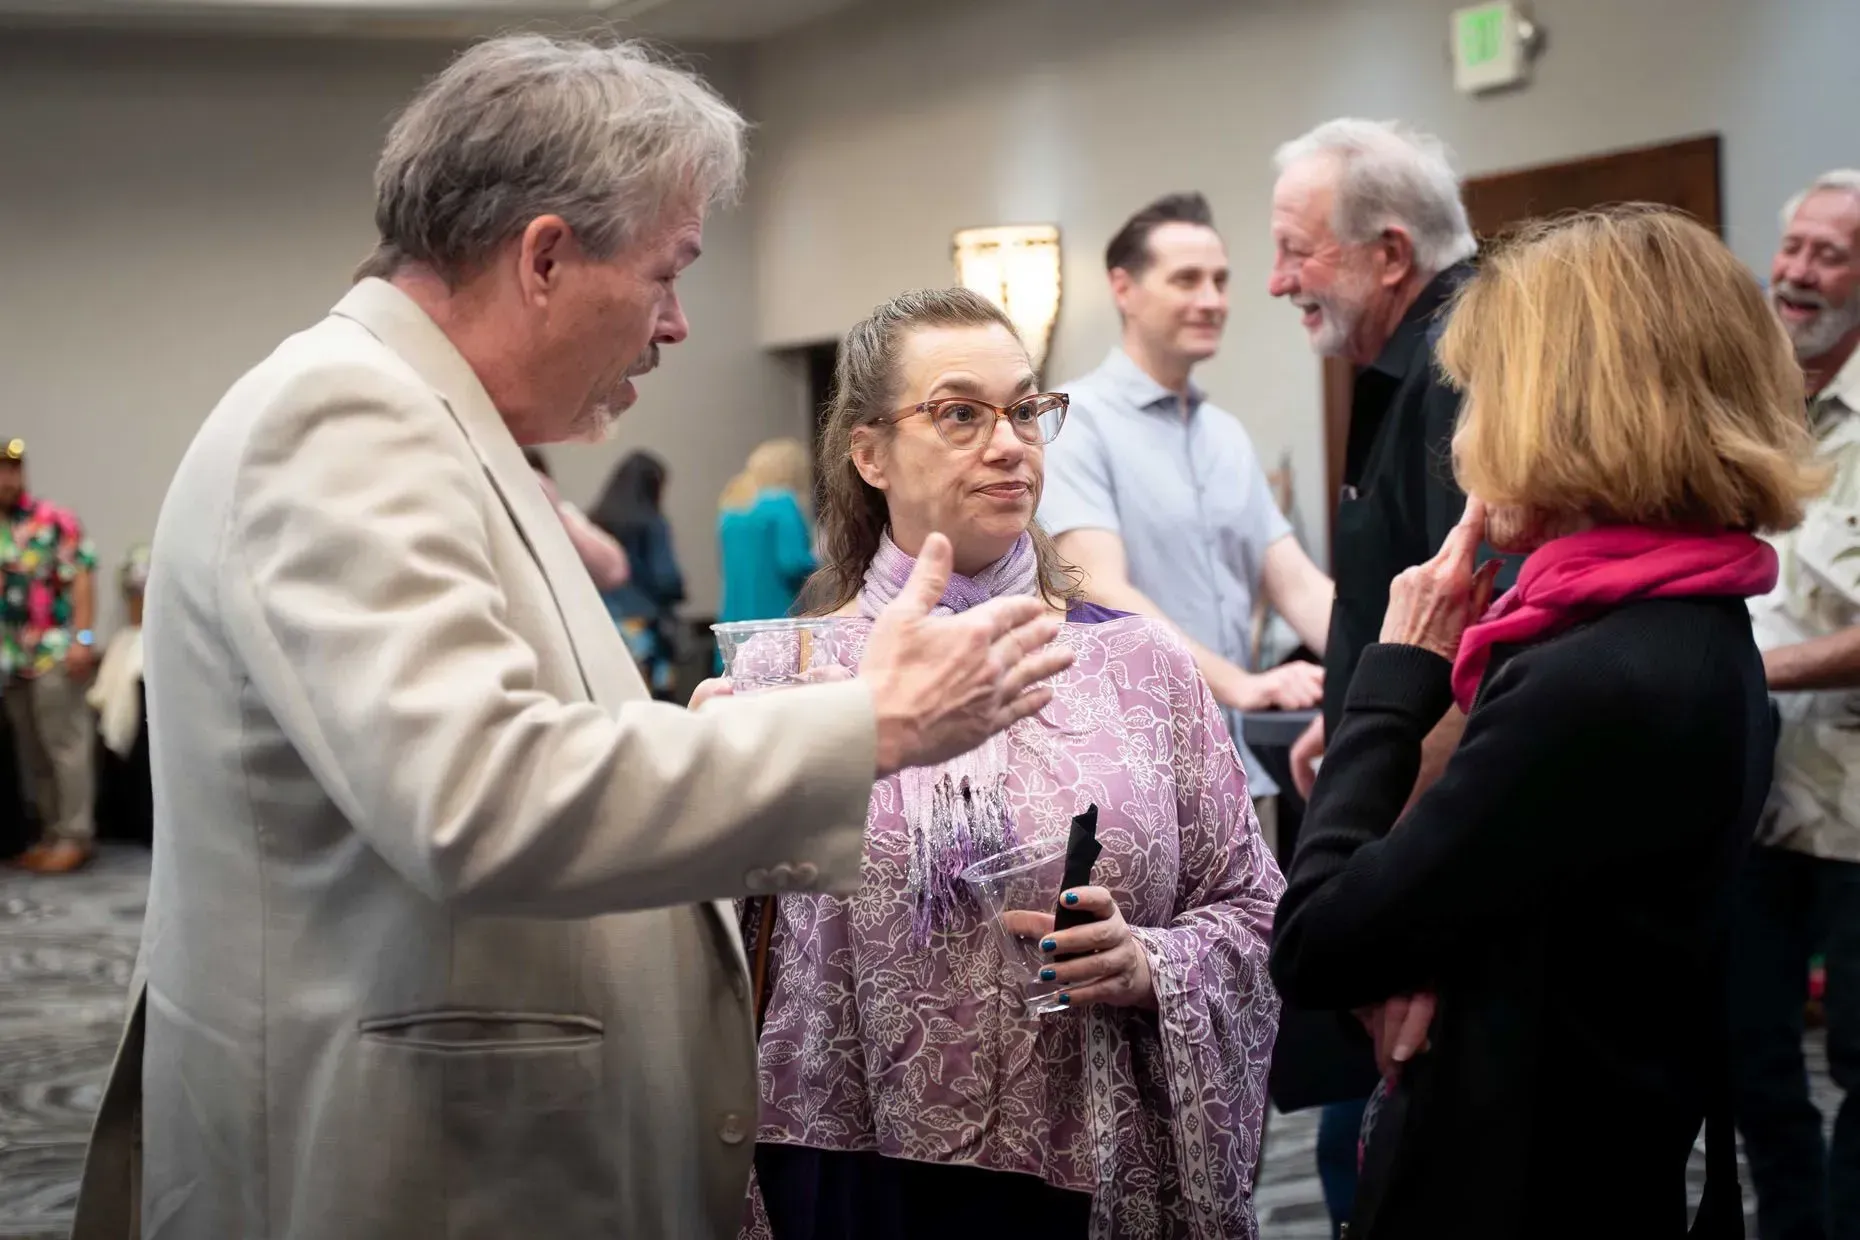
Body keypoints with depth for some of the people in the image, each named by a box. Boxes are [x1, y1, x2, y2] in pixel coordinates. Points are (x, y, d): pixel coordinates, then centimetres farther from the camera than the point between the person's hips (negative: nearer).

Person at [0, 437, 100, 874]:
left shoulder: (54, 520, -4)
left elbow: (82, 577, -7)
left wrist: (83, 637, -14)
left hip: (54, 653, -5)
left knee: (65, 746, -5)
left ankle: (75, 837, -1)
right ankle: (51, 834, 17)